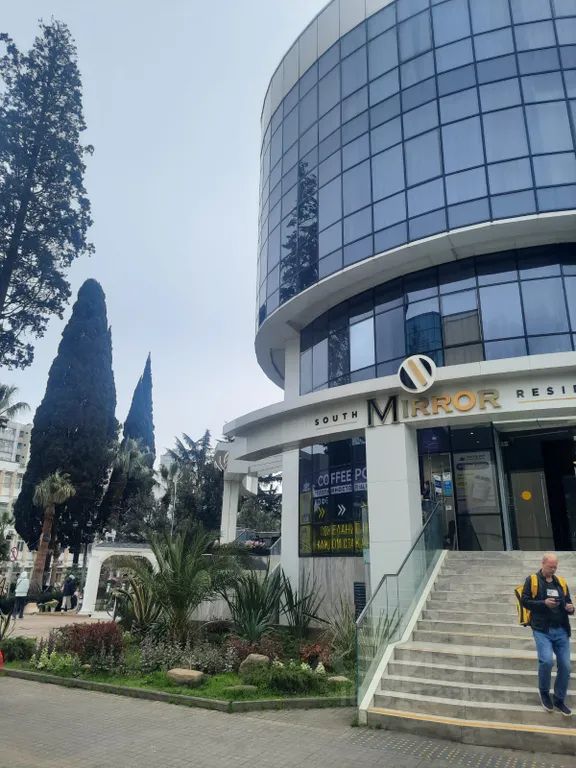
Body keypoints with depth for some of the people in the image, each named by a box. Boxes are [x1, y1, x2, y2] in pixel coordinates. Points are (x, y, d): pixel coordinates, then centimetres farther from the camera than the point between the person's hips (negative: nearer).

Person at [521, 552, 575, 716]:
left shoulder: (561, 582, 13)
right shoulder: (532, 580, -1)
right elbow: (525, 601, -6)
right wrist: (544, 603, -18)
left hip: (561, 630, 5)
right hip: (542, 630, -5)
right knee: (547, 661, -19)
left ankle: (559, 700, 24)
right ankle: (544, 692, 9)